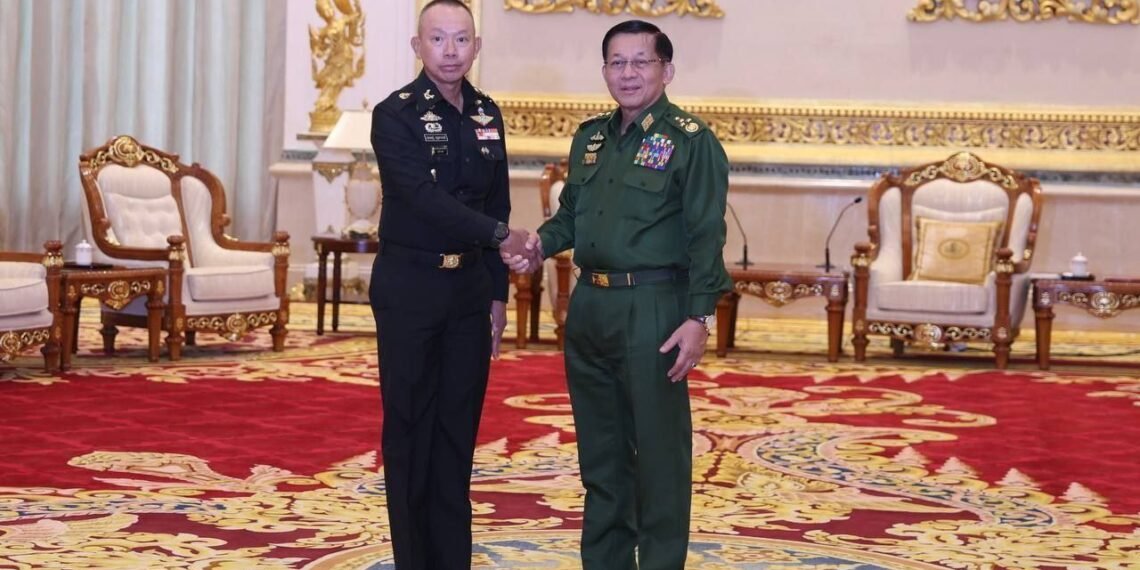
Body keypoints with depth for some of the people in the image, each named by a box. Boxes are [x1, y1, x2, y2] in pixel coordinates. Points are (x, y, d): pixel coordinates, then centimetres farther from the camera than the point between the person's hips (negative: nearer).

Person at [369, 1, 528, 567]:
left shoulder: (487, 113, 8)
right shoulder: (395, 114, -9)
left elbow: (495, 204, 11)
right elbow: (424, 197, -21)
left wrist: (498, 293, 9)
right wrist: (501, 235, -27)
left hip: (469, 287, 5)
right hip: (409, 286, -5)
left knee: (459, 426, 9)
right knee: (409, 427, 3)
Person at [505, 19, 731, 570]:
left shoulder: (691, 140, -7)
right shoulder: (589, 137, 13)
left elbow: (705, 236, -11)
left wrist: (697, 318, -17)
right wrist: (540, 243, 0)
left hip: (653, 309, -7)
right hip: (588, 305, 7)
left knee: (658, 452, 0)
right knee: (599, 450, 15)